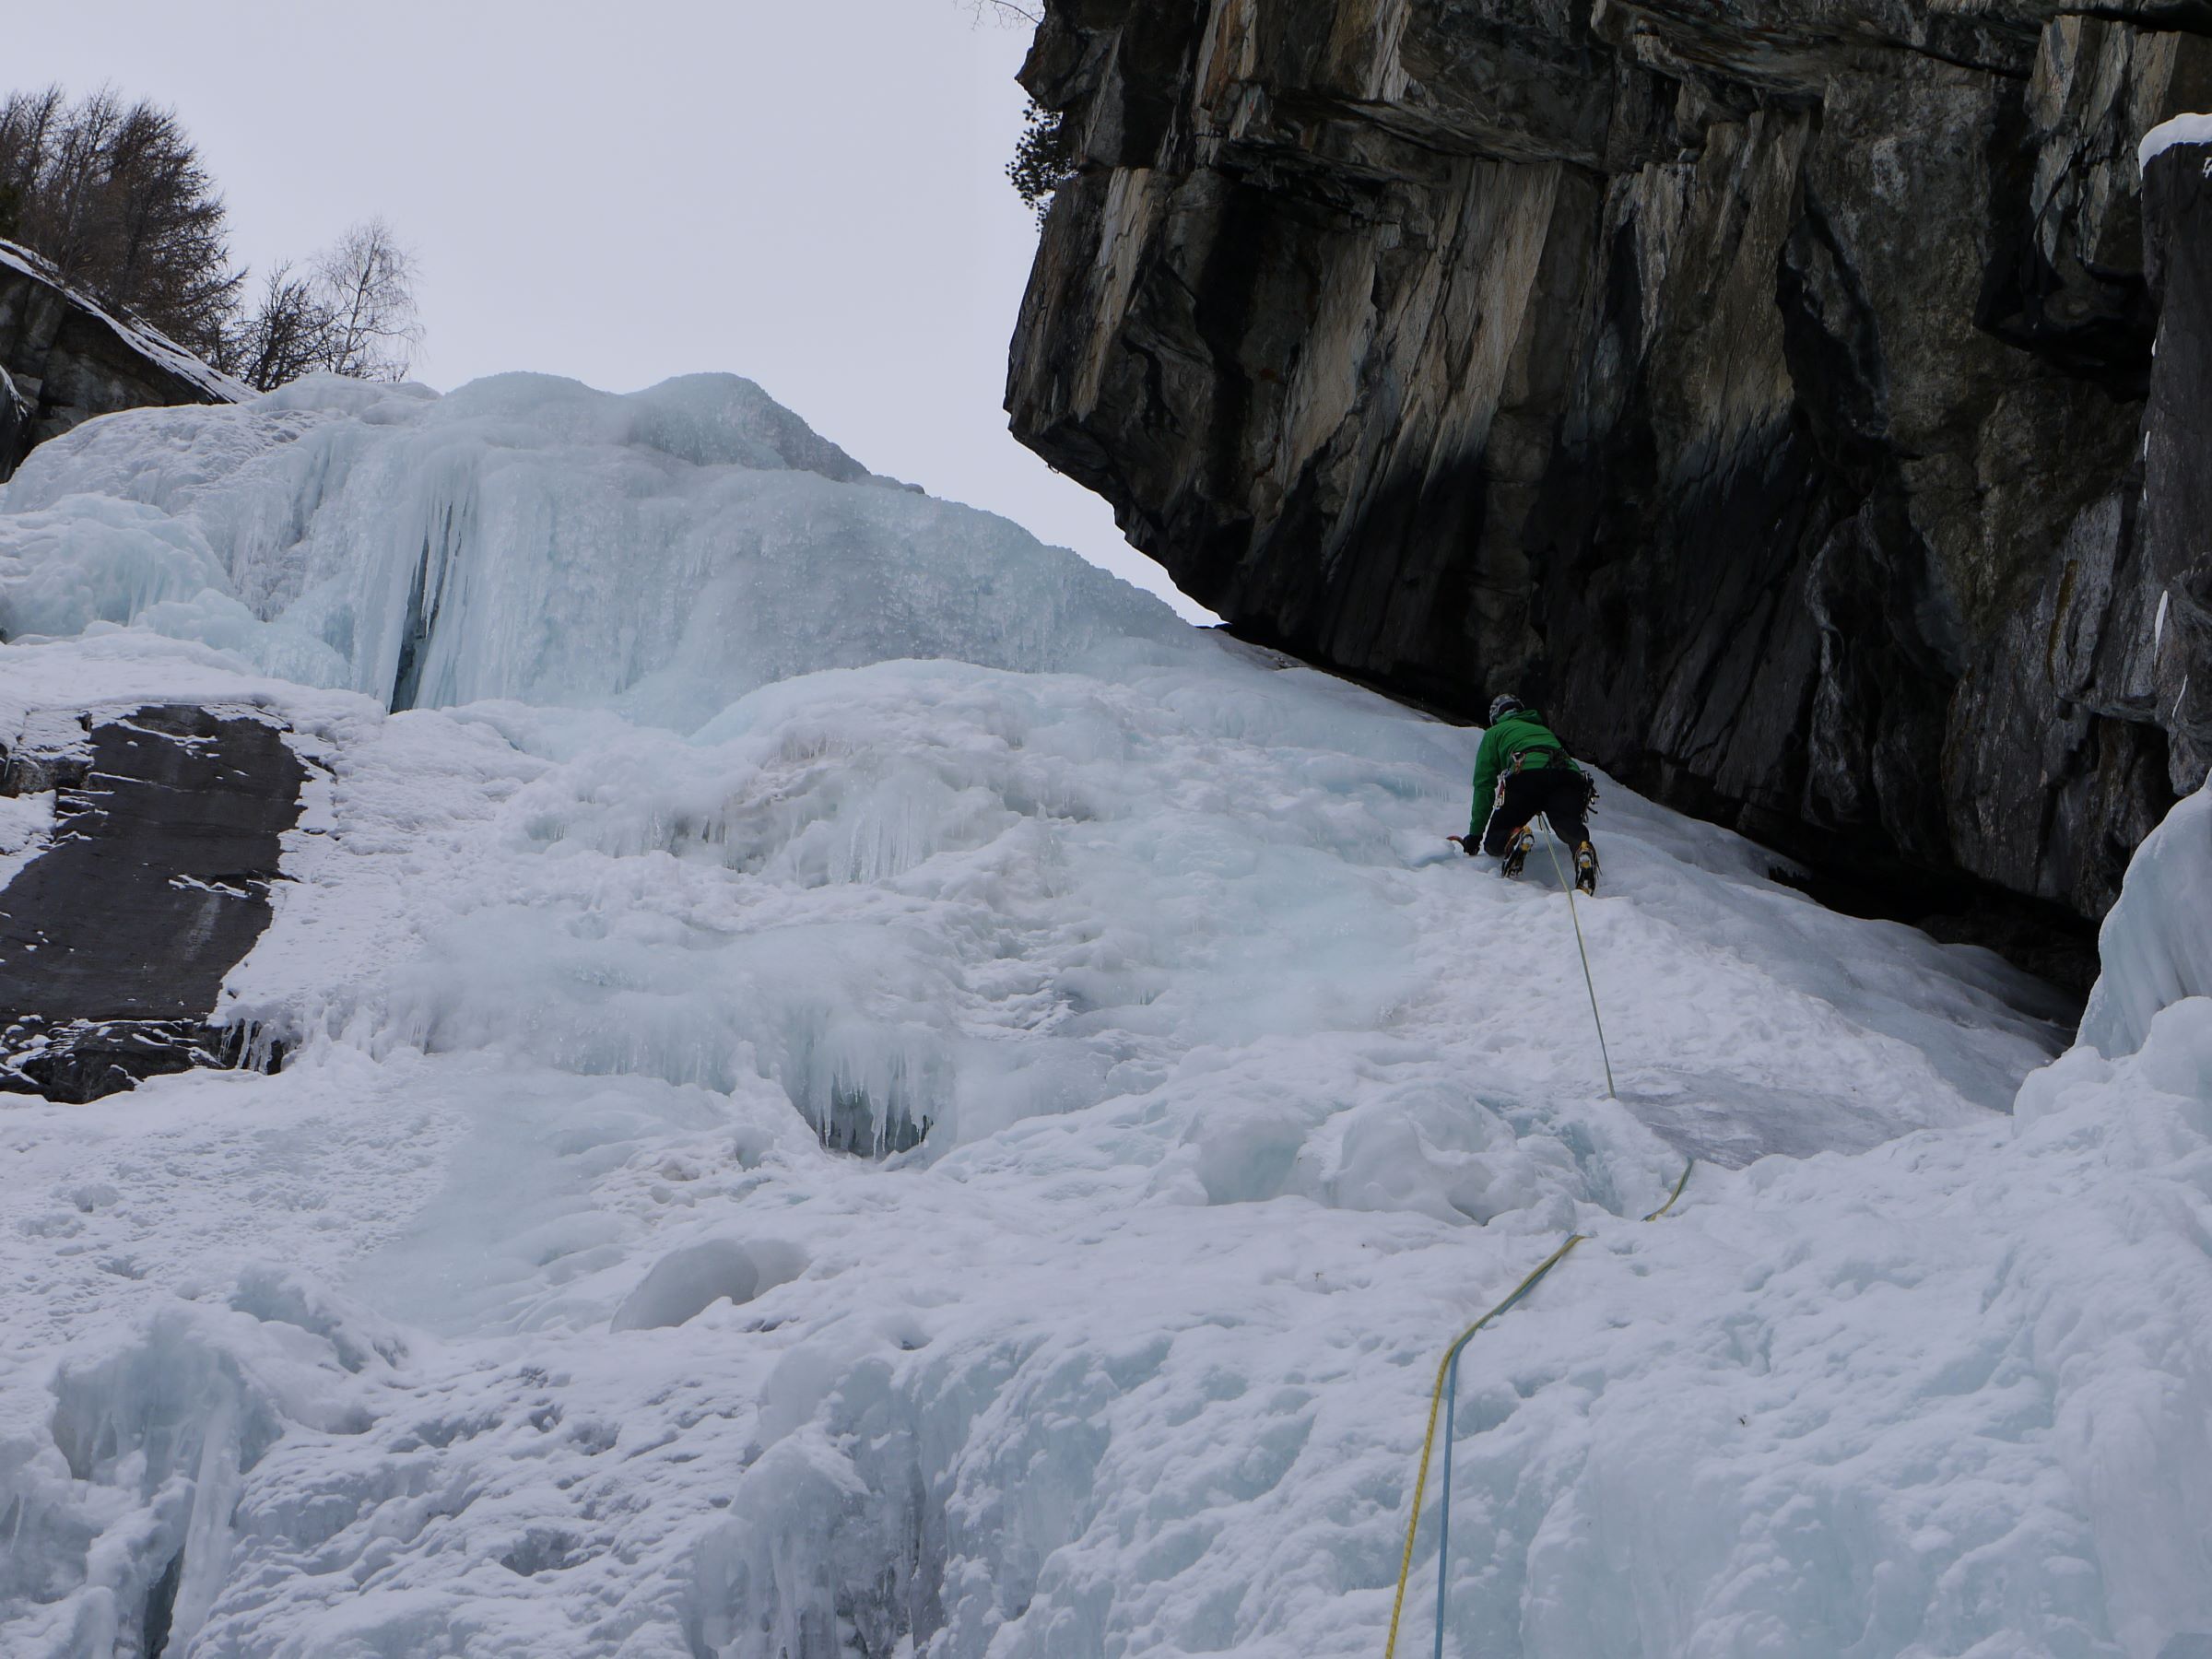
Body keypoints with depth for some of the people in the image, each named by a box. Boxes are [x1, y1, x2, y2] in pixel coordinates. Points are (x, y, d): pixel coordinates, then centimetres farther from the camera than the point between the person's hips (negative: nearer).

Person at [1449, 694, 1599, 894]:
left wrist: (1475, 834, 21)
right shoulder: (1545, 730, 45)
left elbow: (1484, 785, 21)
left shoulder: (1495, 733, 31)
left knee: (1494, 841, 3)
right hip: (1569, 774, 3)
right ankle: (1582, 848, -53)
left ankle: (1514, 839, -33)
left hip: (1527, 774, -3)